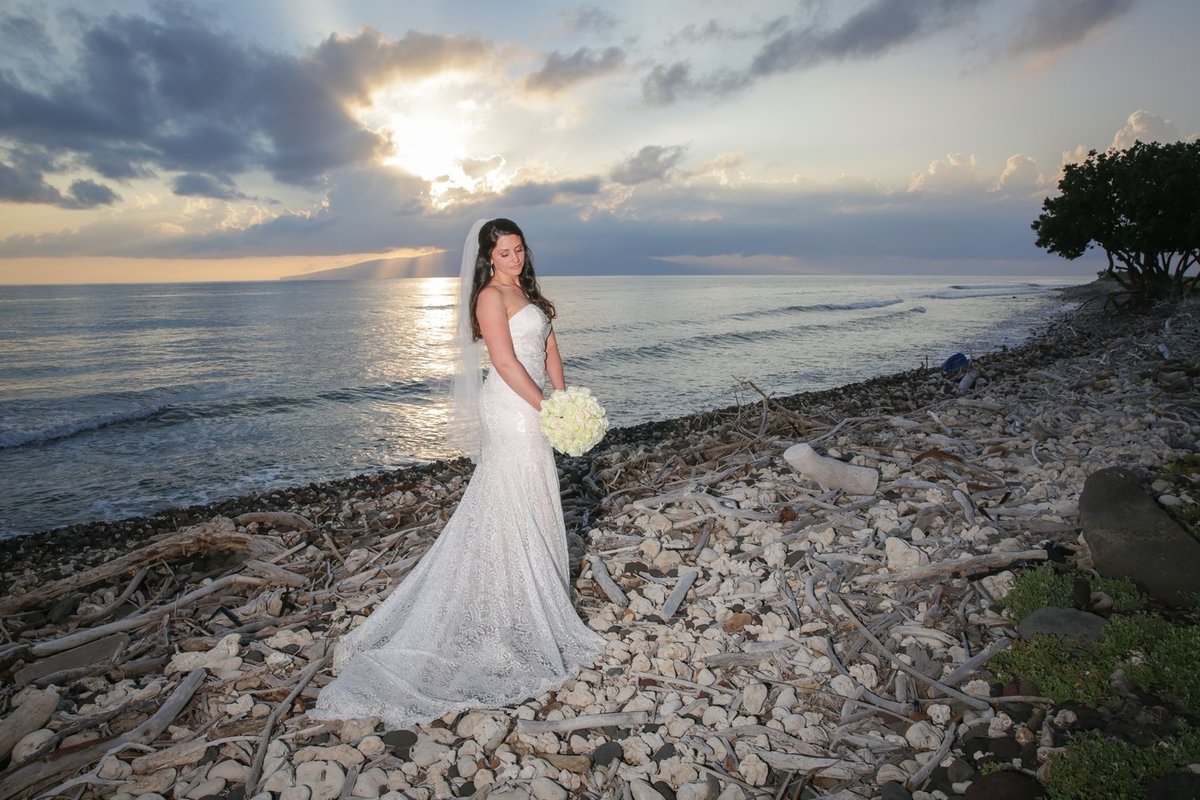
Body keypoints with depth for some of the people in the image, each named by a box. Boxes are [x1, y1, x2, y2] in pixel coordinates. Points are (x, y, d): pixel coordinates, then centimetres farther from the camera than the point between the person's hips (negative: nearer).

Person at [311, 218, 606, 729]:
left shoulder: (526, 292, 17)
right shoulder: (490, 296, -11)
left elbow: (549, 347, 13)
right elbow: (505, 362, -19)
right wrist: (545, 408, -17)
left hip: (529, 407, 9)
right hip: (511, 407, -9)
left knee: (527, 507, 16)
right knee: (514, 509, 0)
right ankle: (516, 619, 13)